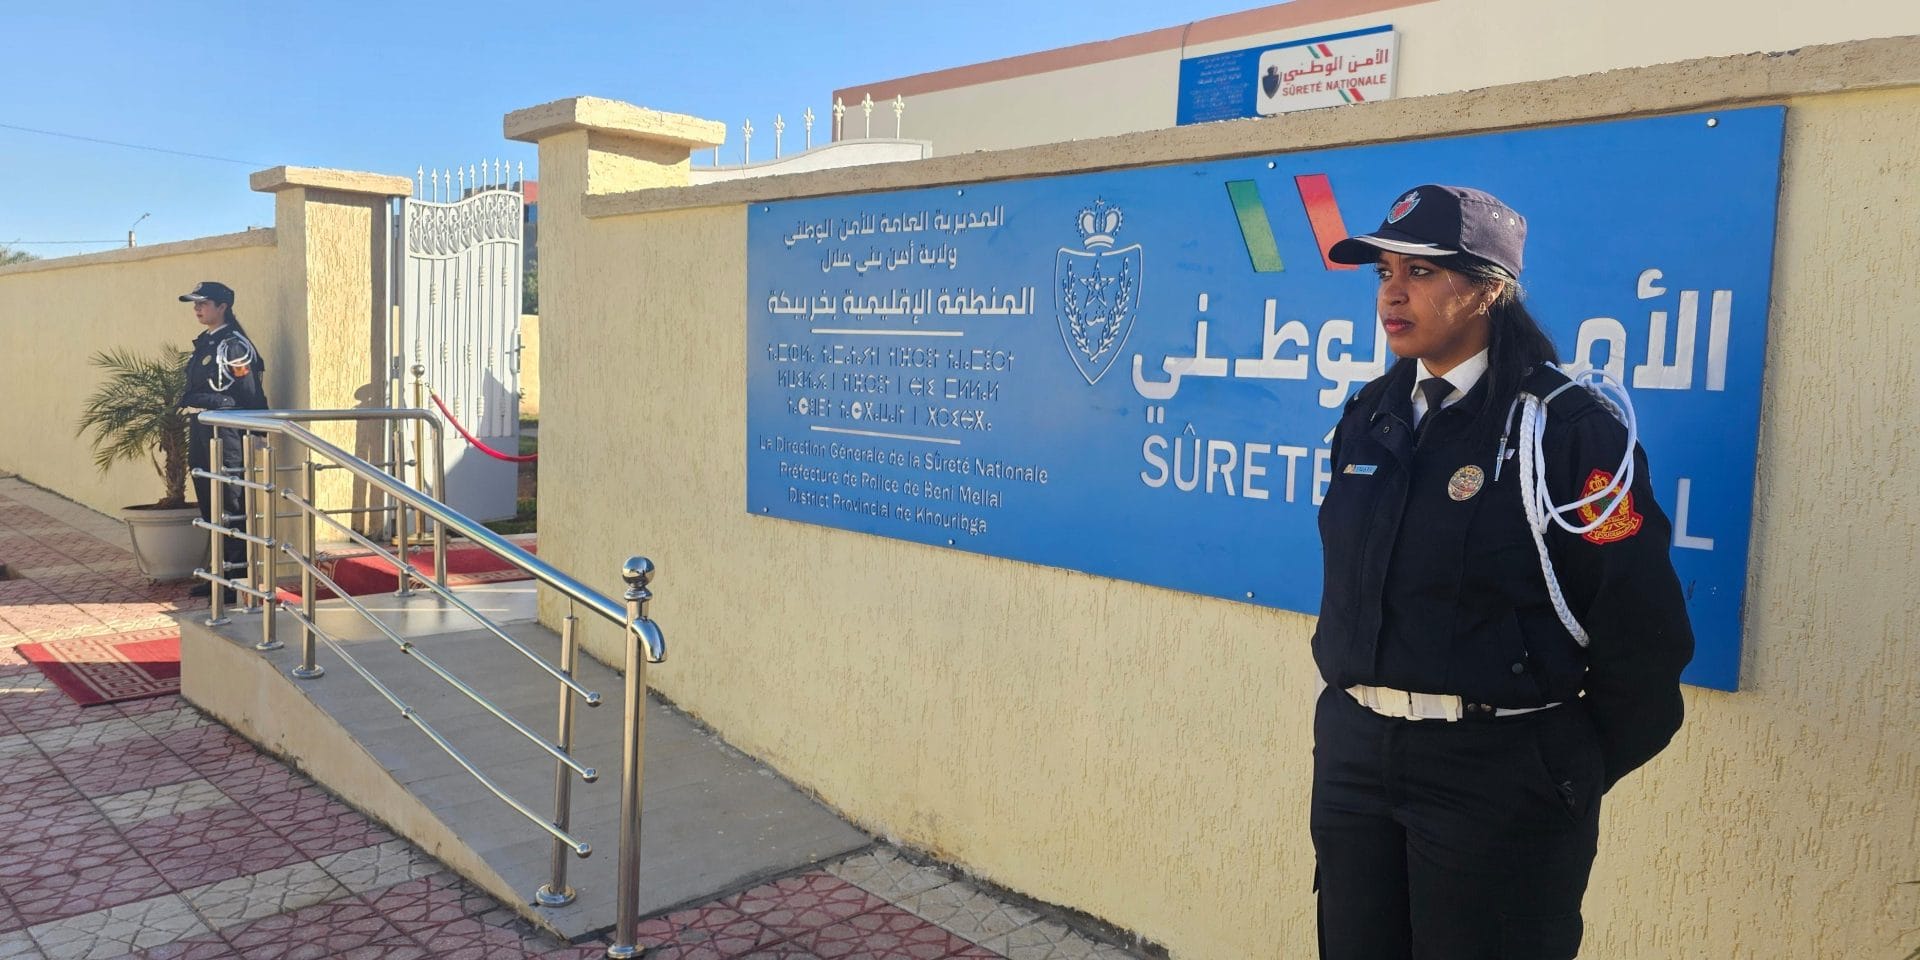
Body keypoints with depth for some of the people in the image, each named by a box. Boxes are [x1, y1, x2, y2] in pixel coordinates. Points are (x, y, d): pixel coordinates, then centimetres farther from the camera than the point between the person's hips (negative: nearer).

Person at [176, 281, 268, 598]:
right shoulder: (204, 343, 16)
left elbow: (250, 395, -13)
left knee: (231, 506, -5)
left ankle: (239, 578, 1)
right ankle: (220, 574, 21)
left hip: (225, 434, -9)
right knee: (209, 506, 13)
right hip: (201, 432, 9)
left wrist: (251, 440, -15)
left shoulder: (235, 344, -10)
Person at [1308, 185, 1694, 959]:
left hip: (1499, 774, -5)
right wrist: (1355, 712, 16)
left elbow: (1641, 626, -12)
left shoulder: (1567, 427, -13)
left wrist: (1579, 771, -1)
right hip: (1354, 755, 6)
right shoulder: (1371, 416, 6)